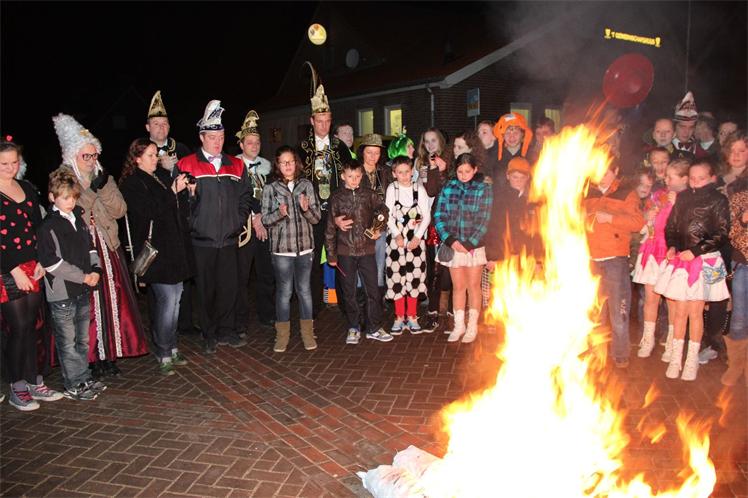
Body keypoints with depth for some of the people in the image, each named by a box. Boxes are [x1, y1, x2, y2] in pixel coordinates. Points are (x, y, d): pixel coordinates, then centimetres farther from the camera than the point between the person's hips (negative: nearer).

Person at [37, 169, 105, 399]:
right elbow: (51, 262, -17)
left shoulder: (78, 219, 10)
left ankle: (84, 379, 29)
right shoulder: (48, 226, -12)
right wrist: (82, 276, -16)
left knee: (82, 339, 17)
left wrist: (95, 270, -2)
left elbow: (90, 247, 16)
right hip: (62, 293, -7)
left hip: (83, 290, 7)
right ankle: (73, 386, 15)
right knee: (68, 341, 4)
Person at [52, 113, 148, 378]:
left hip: (108, 249, 4)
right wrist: (91, 190, -18)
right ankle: (91, 358, 8)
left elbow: (120, 210, 1)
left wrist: (104, 187, -12)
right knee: (87, 305, -3)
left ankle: (109, 355, 15)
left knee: (113, 302, 4)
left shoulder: (104, 177, 12)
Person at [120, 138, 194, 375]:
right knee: (167, 299, -9)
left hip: (174, 248, 7)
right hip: (155, 251, -7)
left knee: (175, 297, 10)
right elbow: (149, 211, -18)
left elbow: (177, 209, 22)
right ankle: (164, 355, 4)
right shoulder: (131, 184, -5)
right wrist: (173, 191, -17)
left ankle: (171, 348, 22)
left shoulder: (162, 176, 15)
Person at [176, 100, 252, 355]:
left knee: (229, 287, 7)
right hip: (201, 240, -3)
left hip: (229, 238, 3)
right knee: (206, 289, 6)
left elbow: (245, 197, 13)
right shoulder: (187, 165, -1)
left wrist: (238, 222, 5)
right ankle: (210, 336, 19)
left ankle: (227, 331, 22)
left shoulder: (236, 166, 11)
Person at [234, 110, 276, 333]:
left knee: (267, 273, 10)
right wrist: (253, 220, -10)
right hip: (244, 227, -4)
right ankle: (240, 321, 7)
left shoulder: (266, 166, 13)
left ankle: (267, 315, 23)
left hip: (266, 226, 5)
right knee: (241, 275, -3)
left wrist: (262, 217, -2)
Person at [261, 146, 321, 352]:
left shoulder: (306, 185, 4)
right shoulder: (270, 189, 0)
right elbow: (265, 219, -1)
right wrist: (279, 214, -20)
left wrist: (306, 209, -17)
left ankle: (308, 333, 22)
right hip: (281, 248, -1)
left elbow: (317, 218, 3)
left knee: (304, 289, 10)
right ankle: (282, 334, 19)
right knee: (284, 291, 5)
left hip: (305, 247, 2)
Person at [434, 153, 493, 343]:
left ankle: (472, 327, 17)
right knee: (458, 286, 8)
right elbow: (439, 216, 1)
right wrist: (451, 240, -11)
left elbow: (483, 220, -7)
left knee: (473, 286, 6)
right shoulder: (448, 188, 4)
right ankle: (459, 326, 18)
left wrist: (469, 243, -14)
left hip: (474, 245, -2)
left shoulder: (484, 189, -2)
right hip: (453, 245, 2)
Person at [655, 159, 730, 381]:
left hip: (705, 261, -3)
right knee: (679, 311, 6)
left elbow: (721, 235, -7)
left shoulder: (718, 200, -4)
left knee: (695, 312, 4)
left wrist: (695, 251, -13)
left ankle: (692, 360, 17)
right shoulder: (683, 197, 6)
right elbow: (671, 226, 12)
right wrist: (671, 246, -5)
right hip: (680, 260, 3)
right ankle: (676, 357, 16)